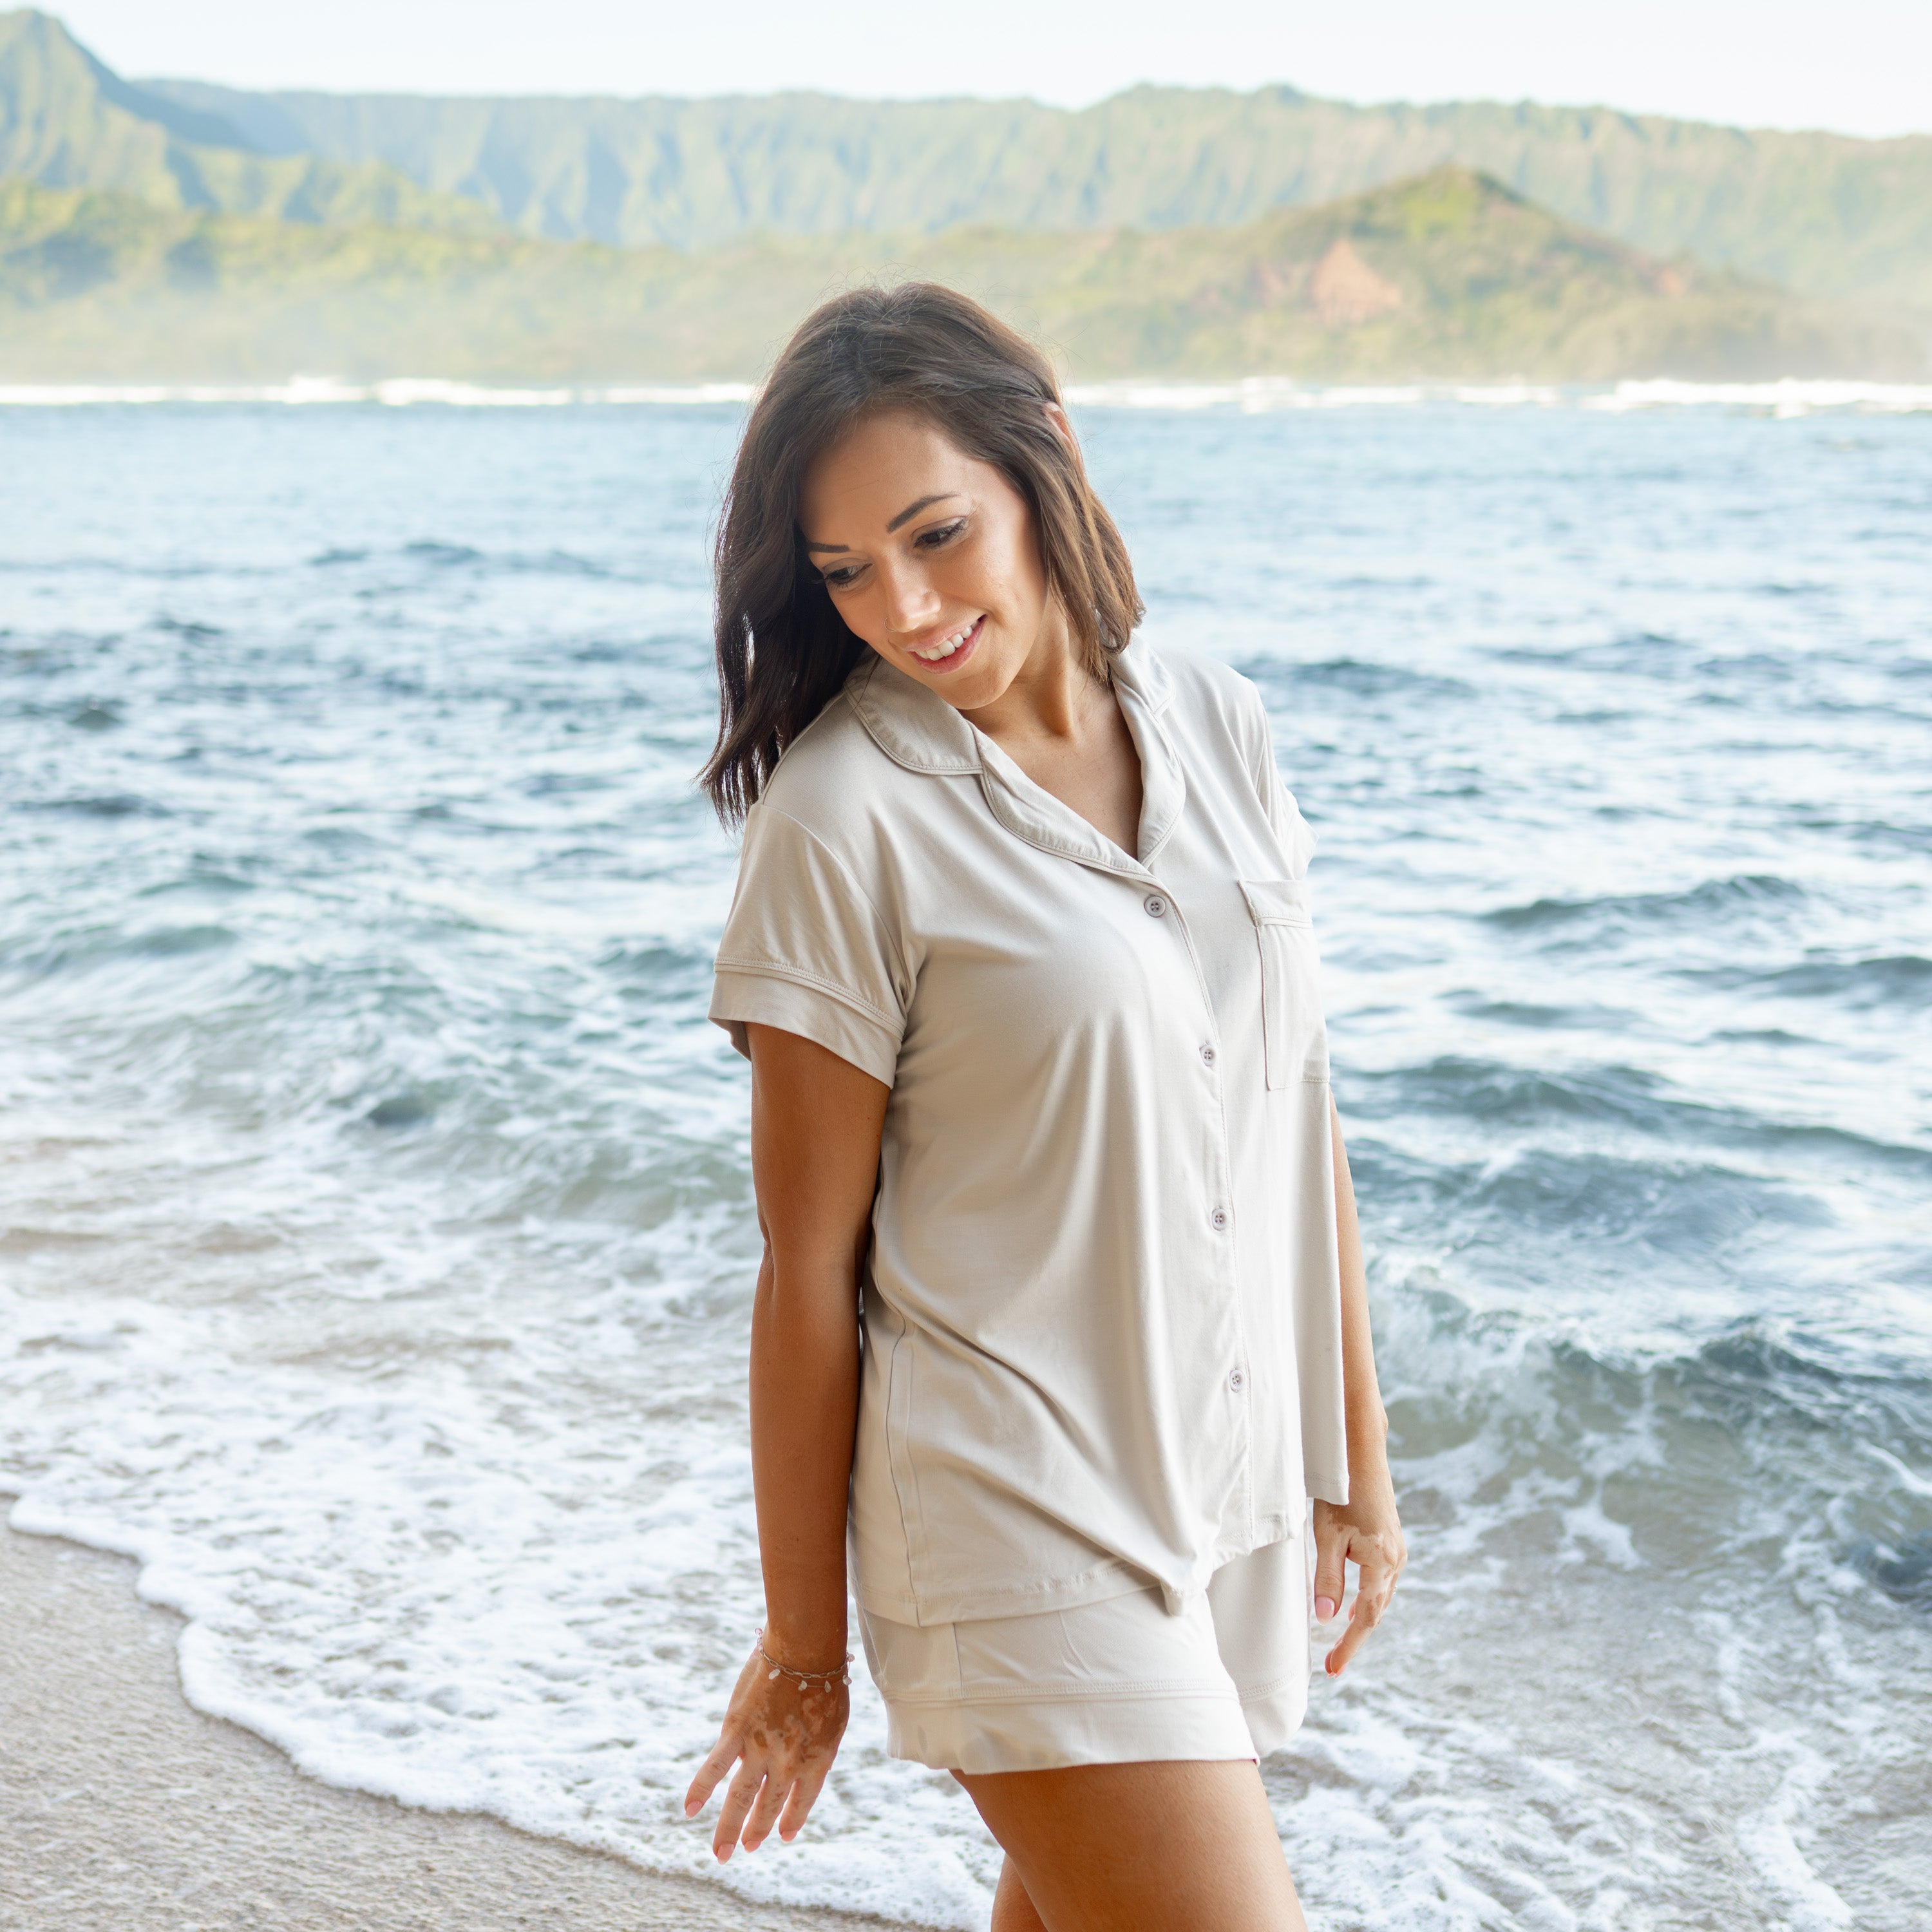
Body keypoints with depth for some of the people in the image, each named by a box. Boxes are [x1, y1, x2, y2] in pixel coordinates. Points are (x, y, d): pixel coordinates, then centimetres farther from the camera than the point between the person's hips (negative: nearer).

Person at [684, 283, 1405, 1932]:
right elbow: (808, 1266, -10)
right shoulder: (845, 821, -14)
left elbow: (1295, 1116, 10)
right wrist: (803, 1643, -4)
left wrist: (1357, 1449, 14)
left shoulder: (1212, 721, 3)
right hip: (1019, 1511, -5)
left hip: (1233, 1487, 6)